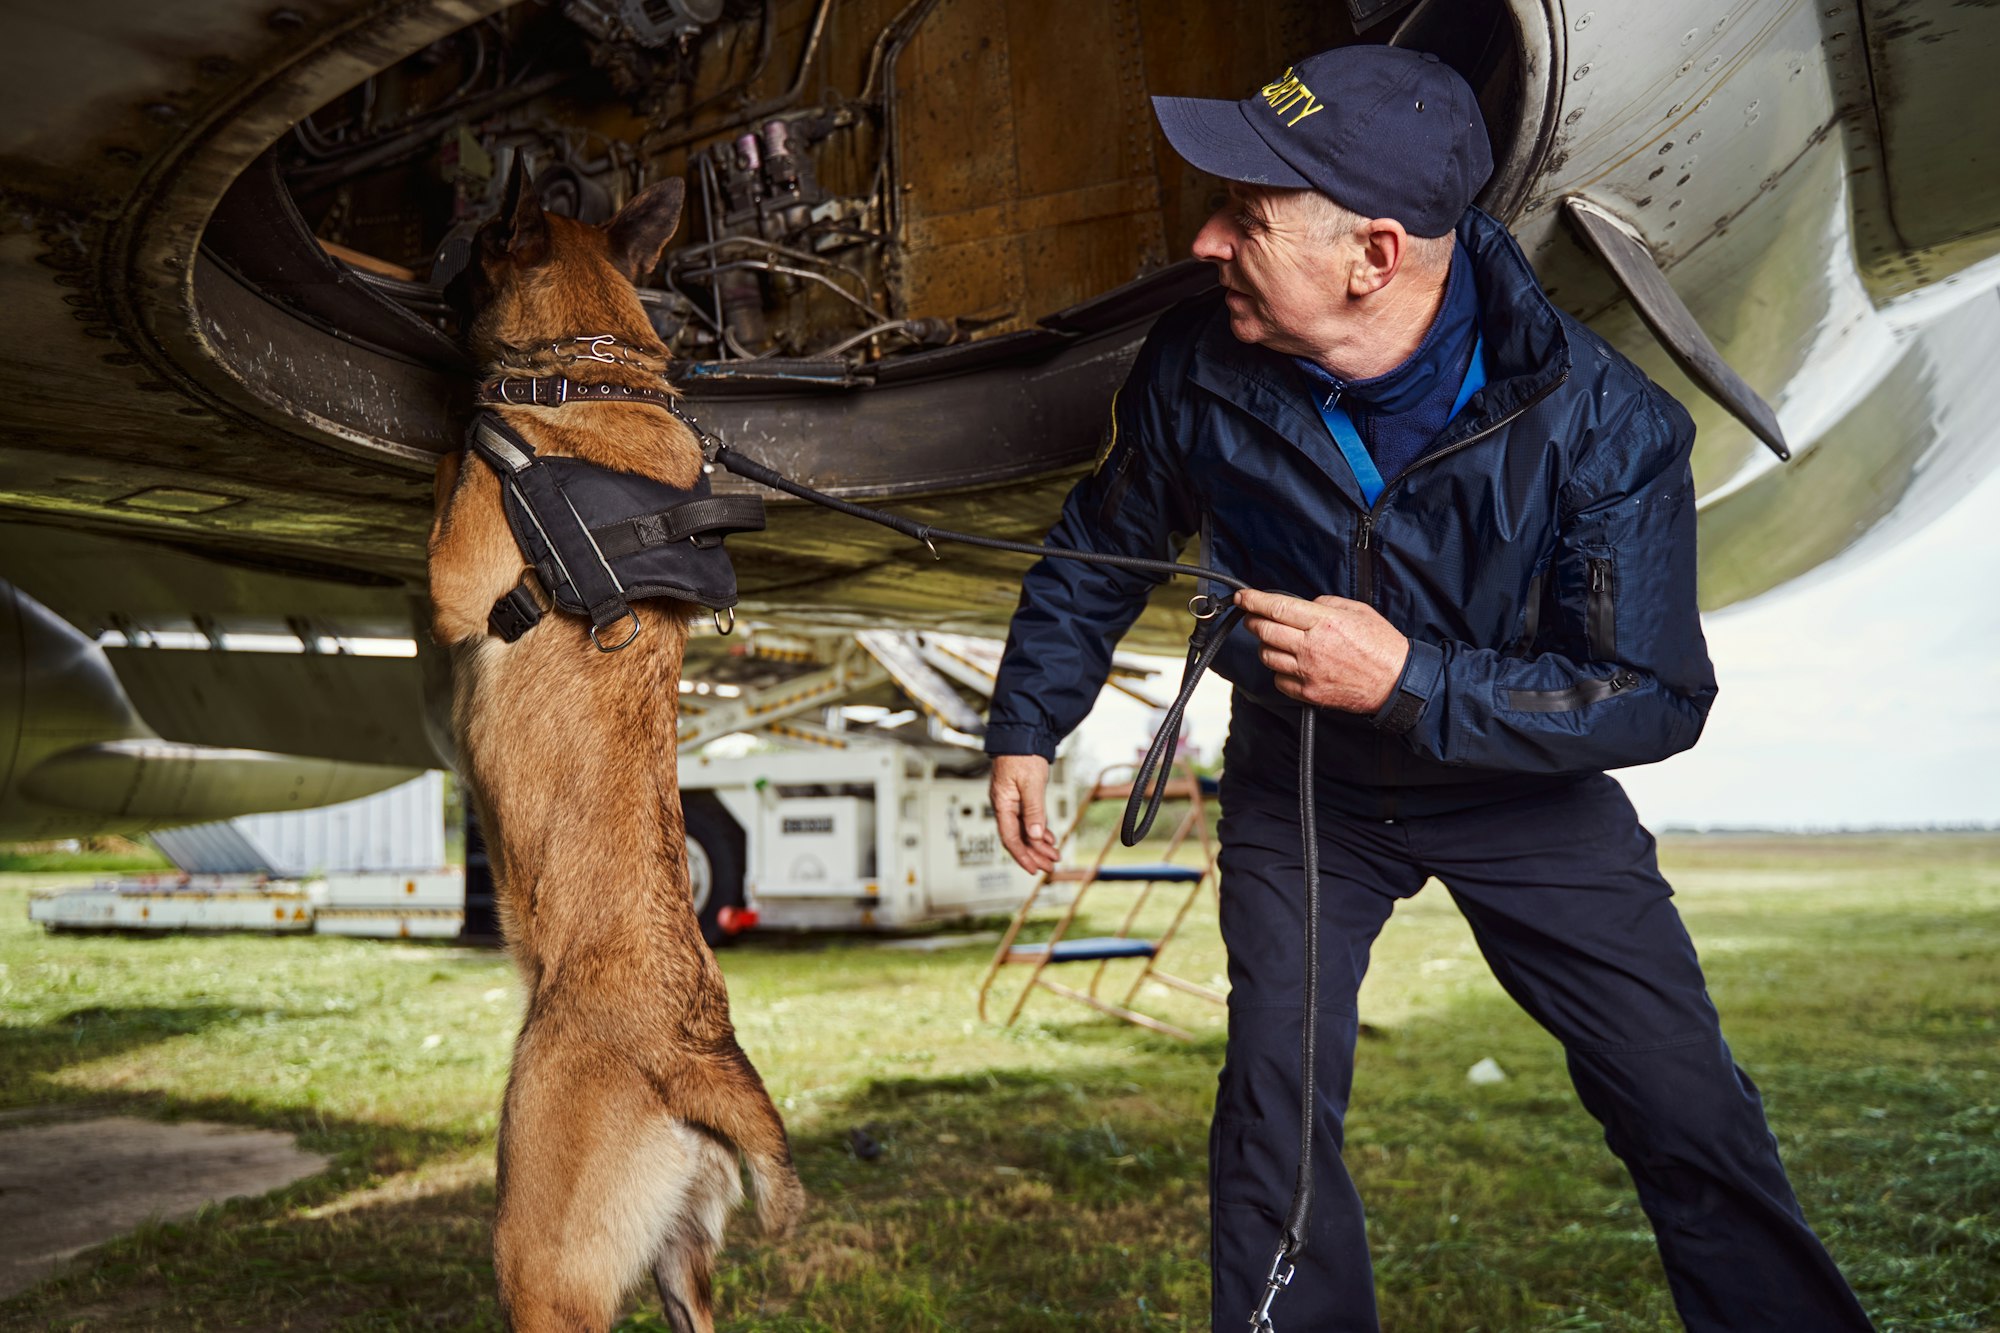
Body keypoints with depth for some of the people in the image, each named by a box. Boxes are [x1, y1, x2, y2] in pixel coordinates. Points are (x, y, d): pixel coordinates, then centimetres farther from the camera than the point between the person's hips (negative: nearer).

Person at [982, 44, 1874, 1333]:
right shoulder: (1197, 370, -19)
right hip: (1299, 788, 2)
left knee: (1692, 1116, 2)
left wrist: (1411, 682, -34)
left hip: (1521, 786, -1)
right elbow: (1100, 551, 0)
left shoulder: (1603, 424, -28)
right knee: (1275, 1117, -3)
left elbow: (1659, 696, -23)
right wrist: (1026, 724, 3)